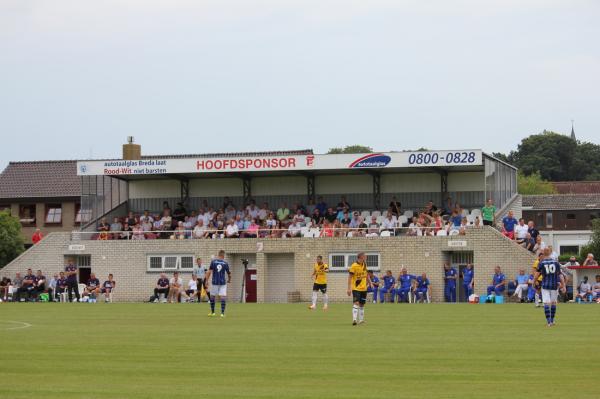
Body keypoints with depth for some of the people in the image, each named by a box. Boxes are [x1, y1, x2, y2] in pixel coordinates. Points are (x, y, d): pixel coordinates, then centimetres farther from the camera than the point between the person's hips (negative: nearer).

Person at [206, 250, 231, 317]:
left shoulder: (213, 261, -2)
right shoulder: (225, 263, -1)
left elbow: (209, 272, -7)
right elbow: (229, 274, 7)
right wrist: (229, 280, 27)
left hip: (214, 282, 1)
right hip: (223, 282, -1)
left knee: (212, 296, 14)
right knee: (223, 297, -1)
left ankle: (212, 312, 22)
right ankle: (222, 313, -9)